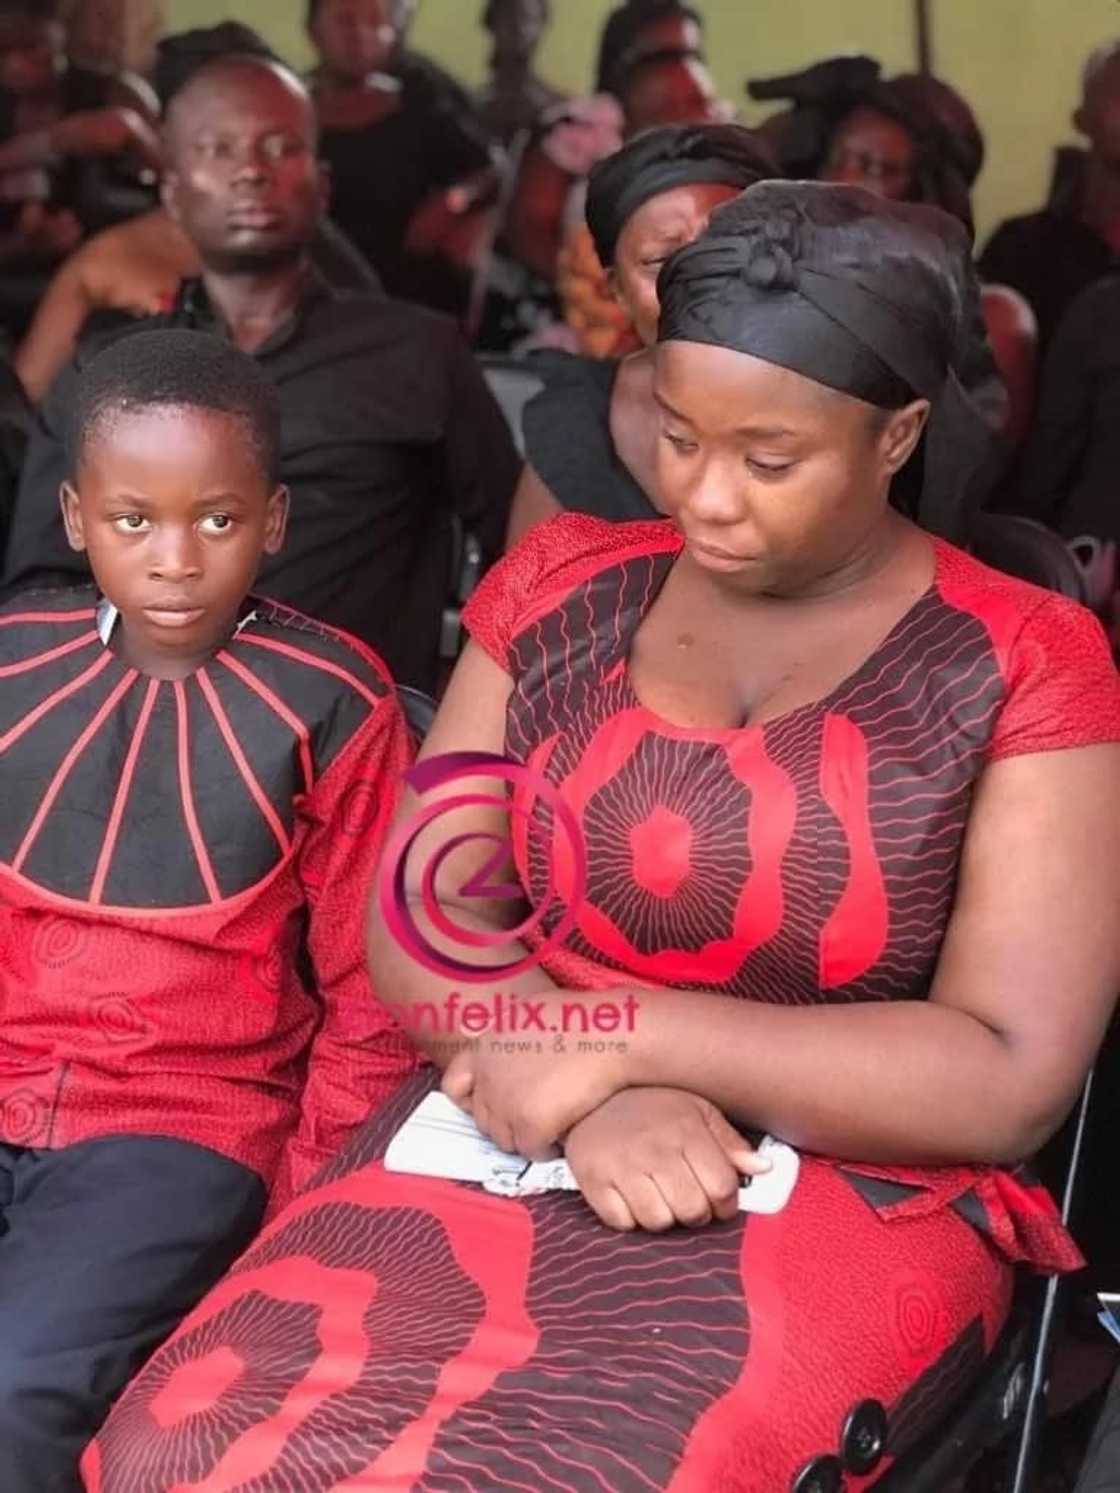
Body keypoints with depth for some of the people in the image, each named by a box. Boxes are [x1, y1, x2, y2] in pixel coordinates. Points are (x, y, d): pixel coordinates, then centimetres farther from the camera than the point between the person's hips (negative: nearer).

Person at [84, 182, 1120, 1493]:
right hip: (516, 1139, 4)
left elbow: (1012, 1079, -9)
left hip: (850, 1200, -3)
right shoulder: (559, 591, 9)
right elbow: (419, 916, 4)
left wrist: (625, 1031, -14)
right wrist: (599, 1094, -16)